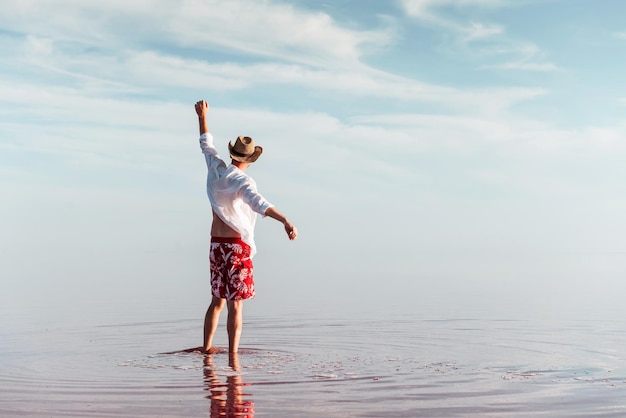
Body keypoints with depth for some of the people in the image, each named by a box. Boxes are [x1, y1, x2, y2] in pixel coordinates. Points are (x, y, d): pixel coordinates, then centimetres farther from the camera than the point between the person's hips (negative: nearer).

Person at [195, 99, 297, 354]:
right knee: (235, 304, -5)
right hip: (237, 247, -7)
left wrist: (203, 117, 35)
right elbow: (260, 204, -35)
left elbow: (206, 144, 22)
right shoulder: (242, 181, -16)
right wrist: (285, 221, -48)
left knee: (217, 300, 19)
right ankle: (233, 356, -7)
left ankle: (207, 347, 26)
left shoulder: (216, 169, 3)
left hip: (216, 245, 7)